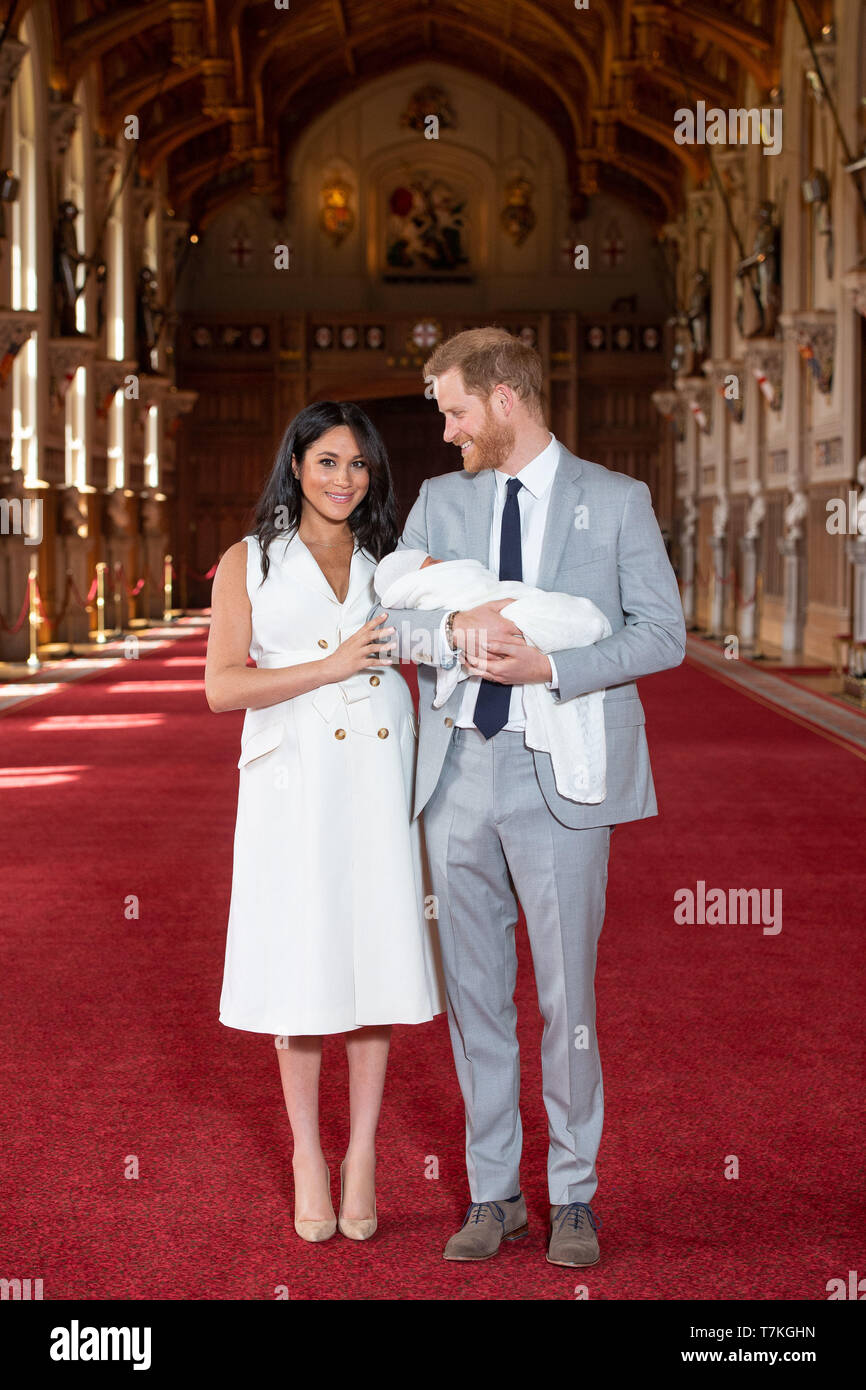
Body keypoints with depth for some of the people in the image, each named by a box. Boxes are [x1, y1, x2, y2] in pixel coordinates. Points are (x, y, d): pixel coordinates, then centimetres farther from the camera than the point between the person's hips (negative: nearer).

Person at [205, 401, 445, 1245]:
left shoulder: (390, 563, 15)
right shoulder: (250, 563, 7)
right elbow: (221, 686, -3)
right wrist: (332, 666, -11)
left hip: (377, 774, 2)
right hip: (294, 783, -2)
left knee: (376, 955, 3)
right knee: (302, 964, 2)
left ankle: (362, 1158, 14)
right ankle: (308, 1159, 15)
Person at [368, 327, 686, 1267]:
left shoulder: (616, 501, 1)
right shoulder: (442, 499, 12)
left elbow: (663, 632, -5)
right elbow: (387, 618, 5)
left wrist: (548, 668, -17)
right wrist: (453, 627, -17)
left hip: (560, 779, -3)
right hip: (459, 773, 4)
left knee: (565, 995, 1)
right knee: (474, 994, 9)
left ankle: (572, 1197, 17)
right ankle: (492, 1195, 21)